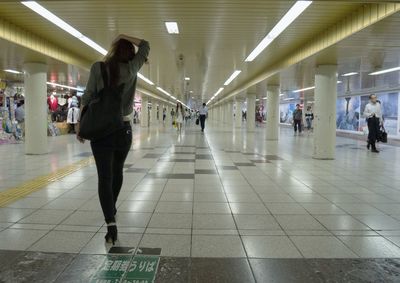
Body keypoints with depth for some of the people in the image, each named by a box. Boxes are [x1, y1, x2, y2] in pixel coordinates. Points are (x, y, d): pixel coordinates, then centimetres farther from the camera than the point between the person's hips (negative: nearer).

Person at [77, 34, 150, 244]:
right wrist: (124, 37, 13)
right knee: (117, 171, 22)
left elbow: (88, 98, -4)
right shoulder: (131, 68, 2)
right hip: (123, 129, 2)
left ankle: (111, 223, -14)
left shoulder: (98, 67, -3)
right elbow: (145, 46, 17)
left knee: (104, 177, -3)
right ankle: (112, 209, 39)